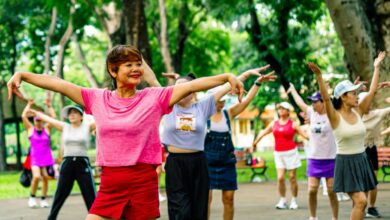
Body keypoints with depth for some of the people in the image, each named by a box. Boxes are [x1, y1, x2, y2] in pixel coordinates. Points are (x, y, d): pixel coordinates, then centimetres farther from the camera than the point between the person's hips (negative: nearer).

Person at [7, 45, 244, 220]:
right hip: (110, 182, 2)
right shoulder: (97, 98, 5)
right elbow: (58, 84, 4)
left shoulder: (155, 97, -1)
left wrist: (227, 77, -18)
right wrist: (22, 75, 0)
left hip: (143, 180, -2)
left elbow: (192, 85, -9)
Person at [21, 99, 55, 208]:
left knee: (45, 178, 0)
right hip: (35, 158, -2)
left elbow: (53, 118, 0)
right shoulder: (30, 129, 6)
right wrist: (29, 105, 2)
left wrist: (49, 106, 0)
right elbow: (24, 116, -3)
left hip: (46, 157, 2)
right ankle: (32, 197, -1)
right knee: (36, 176, -19)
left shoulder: (47, 129, 8)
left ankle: (43, 199, 10)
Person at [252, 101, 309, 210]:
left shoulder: (293, 124, 0)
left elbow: (304, 134, -2)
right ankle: (283, 200, 2)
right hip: (278, 153, 3)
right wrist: (254, 144, 25)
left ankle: (294, 201, 10)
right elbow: (262, 133, 19)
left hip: (291, 152, -3)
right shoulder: (274, 124, 9)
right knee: (280, 177, -7)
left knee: (292, 177, 0)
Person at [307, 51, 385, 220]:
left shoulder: (358, 112, 4)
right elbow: (326, 98, -27)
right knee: (360, 201, -16)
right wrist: (319, 76, -40)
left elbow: (372, 91, 7)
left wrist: (376, 68, 9)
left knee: (359, 203, 7)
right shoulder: (335, 117, -12)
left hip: (361, 160, 6)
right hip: (346, 162, -6)